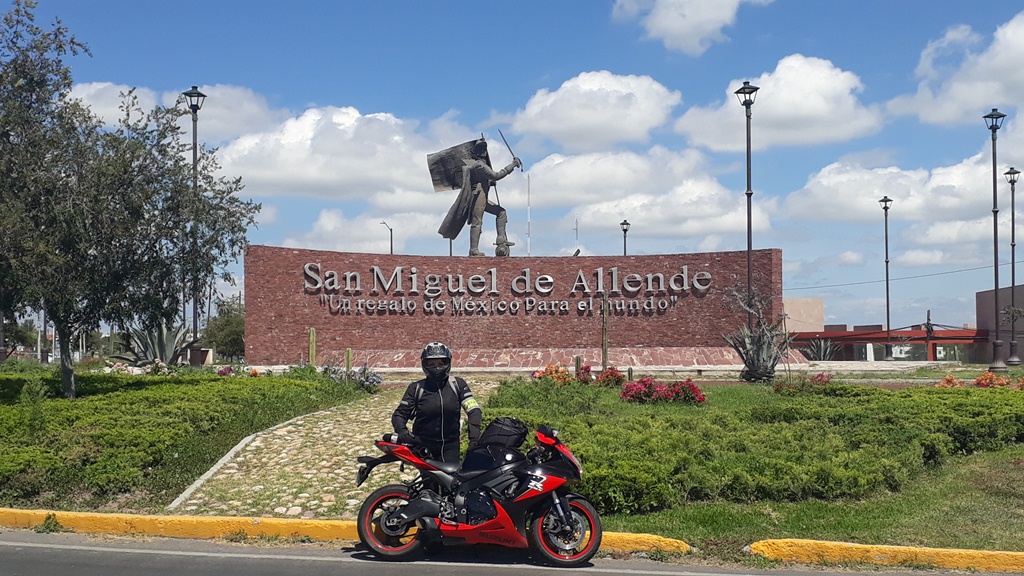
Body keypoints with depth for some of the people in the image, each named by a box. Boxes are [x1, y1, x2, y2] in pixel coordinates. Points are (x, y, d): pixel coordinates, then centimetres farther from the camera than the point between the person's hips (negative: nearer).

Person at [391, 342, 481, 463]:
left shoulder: (457, 384, 3)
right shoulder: (416, 388, 3)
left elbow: (474, 410, -4)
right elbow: (400, 414, 2)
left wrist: (474, 438, -18)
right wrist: (402, 431, -19)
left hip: (450, 446, 1)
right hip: (423, 446, 0)